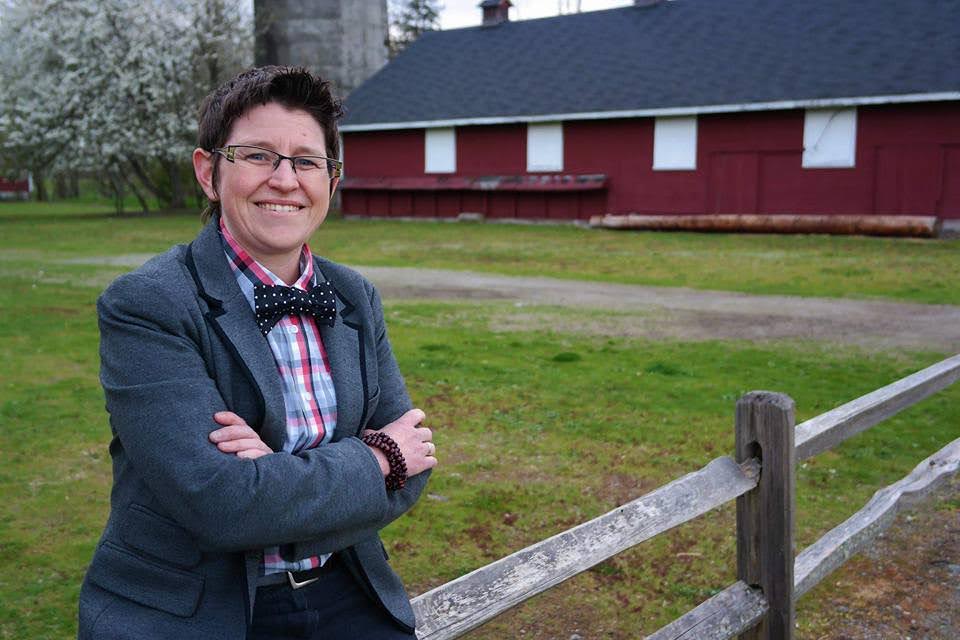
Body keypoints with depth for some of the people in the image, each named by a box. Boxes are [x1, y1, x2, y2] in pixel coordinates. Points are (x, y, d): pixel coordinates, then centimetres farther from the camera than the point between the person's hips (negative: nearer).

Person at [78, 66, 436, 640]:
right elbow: (218, 503, -20)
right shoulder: (145, 306, -12)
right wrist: (373, 459, -10)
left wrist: (286, 478, -15)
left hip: (341, 593, 5)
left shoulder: (356, 298, 6)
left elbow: (410, 467, 2)